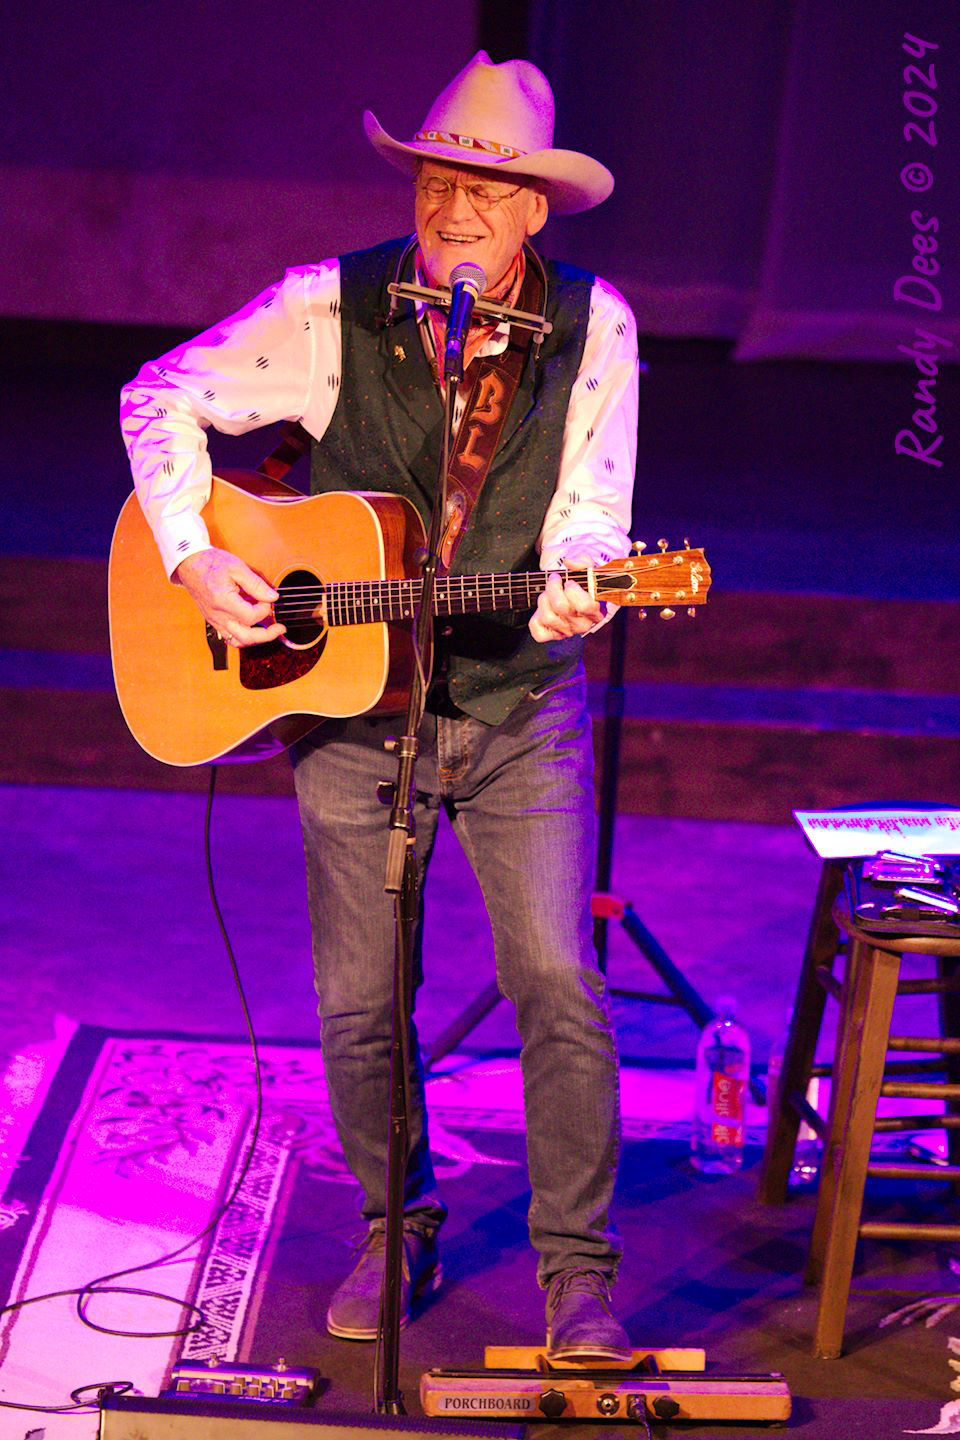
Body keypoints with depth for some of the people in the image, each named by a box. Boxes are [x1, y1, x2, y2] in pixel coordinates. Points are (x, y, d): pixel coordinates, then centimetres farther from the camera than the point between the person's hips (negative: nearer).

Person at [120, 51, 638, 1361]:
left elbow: (589, 515, -5)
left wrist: (573, 591, -28)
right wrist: (193, 560, -11)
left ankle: (579, 1275, 8)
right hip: (351, 708, 0)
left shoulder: (592, 328, -5)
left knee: (560, 985, -7)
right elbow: (162, 398, 1)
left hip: (523, 710, 0)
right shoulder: (328, 311, -8)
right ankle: (399, 1229, 31)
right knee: (359, 1005, 7)